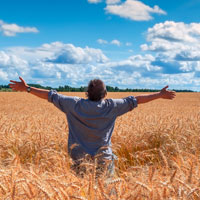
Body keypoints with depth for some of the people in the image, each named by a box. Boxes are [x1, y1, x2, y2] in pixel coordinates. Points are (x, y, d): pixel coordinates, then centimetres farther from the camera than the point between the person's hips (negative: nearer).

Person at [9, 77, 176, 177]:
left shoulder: (74, 104, -6)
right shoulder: (111, 106, -8)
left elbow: (52, 95, 1)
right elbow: (134, 100, -1)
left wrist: (27, 88, 11)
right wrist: (160, 95, 8)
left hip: (80, 158, 1)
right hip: (103, 159, -1)